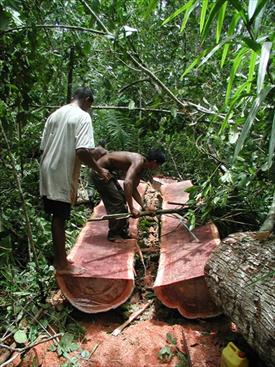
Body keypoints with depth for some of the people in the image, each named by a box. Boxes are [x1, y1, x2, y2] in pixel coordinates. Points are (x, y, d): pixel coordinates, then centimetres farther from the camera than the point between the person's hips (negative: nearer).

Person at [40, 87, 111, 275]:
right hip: (62, 175, -8)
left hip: (48, 171, 8)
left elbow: (44, 146, 16)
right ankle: (62, 264, 17)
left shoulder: (55, 114, 13)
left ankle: (59, 259, 29)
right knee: (60, 219, 2)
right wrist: (99, 170, -11)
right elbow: (81, 151, -24)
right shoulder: (82, 116, -11)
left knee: (57, 218, 16)